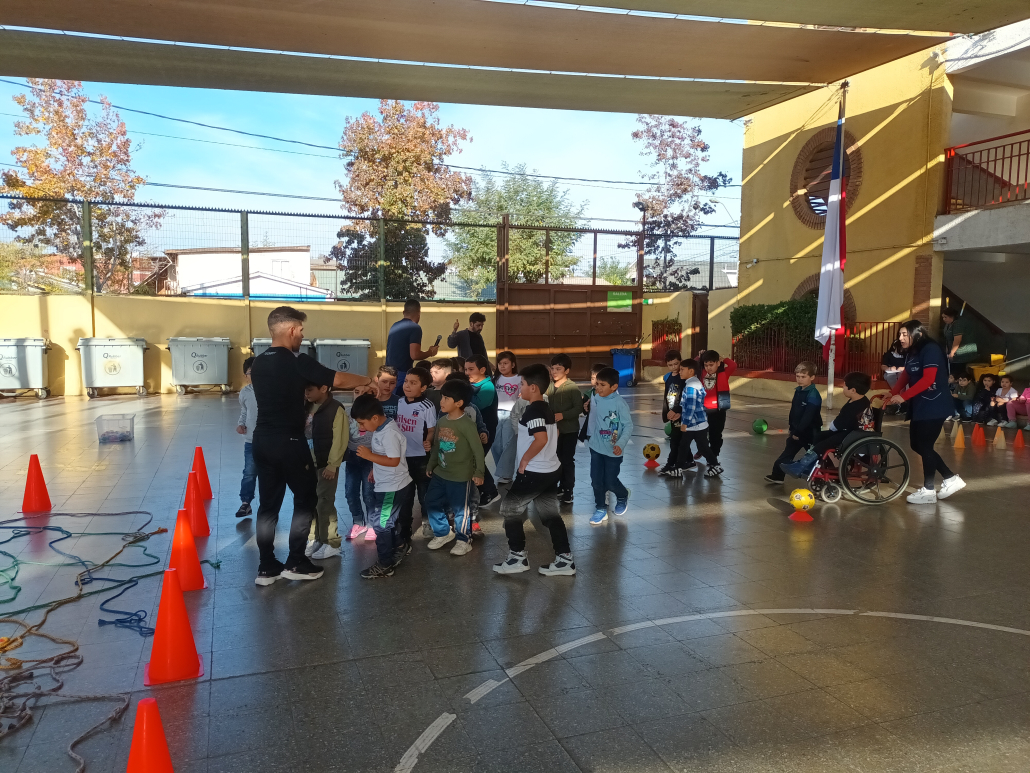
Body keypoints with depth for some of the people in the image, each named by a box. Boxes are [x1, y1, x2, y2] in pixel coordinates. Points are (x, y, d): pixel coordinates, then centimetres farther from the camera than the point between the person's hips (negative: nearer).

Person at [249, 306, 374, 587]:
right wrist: (368, 381, 2)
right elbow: (338, 379, -13)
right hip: (289, 441, -7)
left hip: (262, 439, 7)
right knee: (306, 498, 8)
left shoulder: (258, 363, 9)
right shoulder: (297, 362, -14)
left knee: (268, 502, 11)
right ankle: (295, 563, 10)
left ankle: (266, 567, 15)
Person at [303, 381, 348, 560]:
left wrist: (332, 465, -14)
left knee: (324, 504, -3)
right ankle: (316, 539, 23)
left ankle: (331, 543, 8)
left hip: (326, 465, -6)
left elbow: (340, 440, -13)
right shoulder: (307, 408, 9)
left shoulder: (336, 410, -11)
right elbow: (302, 433, 12)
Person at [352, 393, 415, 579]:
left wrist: (370, 455, -25)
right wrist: (375, 470, 20)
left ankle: (385, 565, 9)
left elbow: (394, 461, -29)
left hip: (394, 487, -10)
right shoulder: (380, 428, 3)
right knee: (388, 521, 23)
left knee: (381, 523, -2)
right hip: (387, 485, 10)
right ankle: (400, 546, 45)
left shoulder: (390, 433, -27)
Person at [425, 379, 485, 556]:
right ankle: (443, 532, 35)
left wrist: (479, 472, -15)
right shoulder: (441, 421, 5)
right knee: (432, 503, 14)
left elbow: (478, 449, -16)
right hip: (440, 473, 7)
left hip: (461, 476, -7)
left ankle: (464, 540, 24)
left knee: (461, 510, 5)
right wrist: (430, 465, 18)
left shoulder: (467, 424, -18)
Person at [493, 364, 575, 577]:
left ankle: (518, 558, 10)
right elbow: (555, 433, 23)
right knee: (550, 514, 14)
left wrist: (525, 459, -20)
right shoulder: (546, 408, 10)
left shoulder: (533, 410, -19)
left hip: (534, 472, -9)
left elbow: (541, 439, -32)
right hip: (551, 470, 9)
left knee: (509, 509, 5)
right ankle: (565, 559, 15)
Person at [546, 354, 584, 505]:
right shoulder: (549, 386, 4)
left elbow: (579, 408, -18)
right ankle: (561, 487, 29)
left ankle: (568, 492, 10)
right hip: (554, 429, 6)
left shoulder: (572, 387, -13)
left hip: (569, 430, -6)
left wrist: (563, 415, -26)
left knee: (567, 460, 0)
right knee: (557, 459, 14)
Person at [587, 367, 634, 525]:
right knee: (596, 480, 6)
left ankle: (623, 496, 39)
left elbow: (629, 426, -16)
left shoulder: (619, 403, -20)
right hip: (596, 447, 4)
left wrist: (621, 444, -27)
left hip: (612, 450, -4)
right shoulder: (595, 399, -5)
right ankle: (600, 509, 25)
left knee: (610, 482, 7)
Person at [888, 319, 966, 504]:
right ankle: (951, 478, 22)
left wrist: (903, 396, -26)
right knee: (917, 445, 11)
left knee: (925, 446, -4)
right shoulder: (911, 352, 11)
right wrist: (892, 394, -7)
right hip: (920, 406, 9)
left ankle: (928, 491, 9)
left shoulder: (931, 349, -17)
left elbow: (928, 380, -25)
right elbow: (905, 376, 8)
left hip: (935, 407, -9)